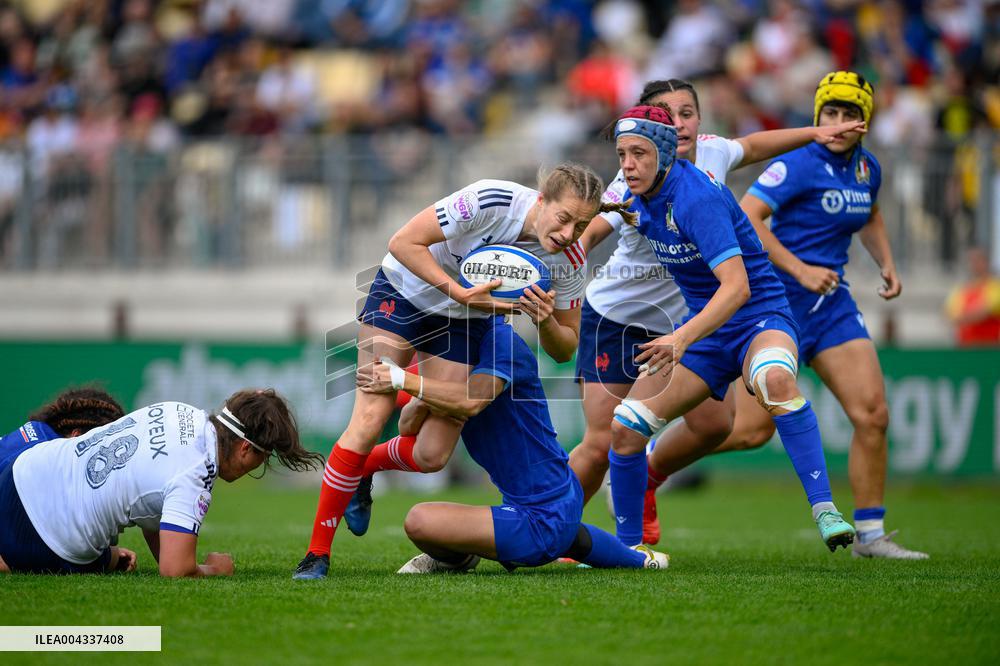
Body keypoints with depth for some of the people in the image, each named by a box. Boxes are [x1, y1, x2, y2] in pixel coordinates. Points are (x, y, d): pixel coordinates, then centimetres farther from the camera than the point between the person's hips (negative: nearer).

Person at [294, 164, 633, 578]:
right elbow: (403, 242, -26)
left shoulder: (570, 261, -19)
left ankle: (361, 469, 29)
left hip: (465, 322, 4)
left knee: (432, 456, -5)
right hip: (404, 291, -4)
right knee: (369, 420, -15)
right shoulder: (489, 201, -33)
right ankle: (317, 551, -6)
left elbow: (564, 349, -8)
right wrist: (460, 293, -34)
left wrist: (545, 322, -31)